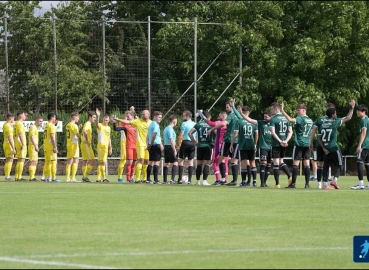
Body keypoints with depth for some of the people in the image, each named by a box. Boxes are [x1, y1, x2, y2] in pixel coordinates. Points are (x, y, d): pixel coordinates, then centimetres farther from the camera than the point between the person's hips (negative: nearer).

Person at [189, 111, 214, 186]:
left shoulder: (198, 124, 7)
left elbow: (190, 133, 1)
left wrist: (194, 142, 9)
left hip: (200, 146, 3)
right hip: (208, 146, -3)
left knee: (199, 164, 10)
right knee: (206, 164, -3)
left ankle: (197, 181, 13)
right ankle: (204, 181, -10)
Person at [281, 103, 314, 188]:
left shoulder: (300, 119, -11)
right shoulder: (310, 120, 13)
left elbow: (290, 119, -28)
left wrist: (282, 110, -24)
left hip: (299, 144, -7)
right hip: (307, 144, 7)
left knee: (295, 163, -4)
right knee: (307, 164, 3)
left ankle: (293, 183, -5)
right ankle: (307, 184, 0)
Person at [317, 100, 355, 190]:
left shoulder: (323, 124, 9)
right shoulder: (335, 122, -9)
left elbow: (319, 138, 8)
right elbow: (348, 118, -2)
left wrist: (323, 148, 7)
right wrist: (352, 108, 8)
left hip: (326, 148, 5)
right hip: (334, 148, -5)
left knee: (326, 165, 9)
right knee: (339, 165, 5)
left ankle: (324, 184, 3)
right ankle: (335, 180, -13)